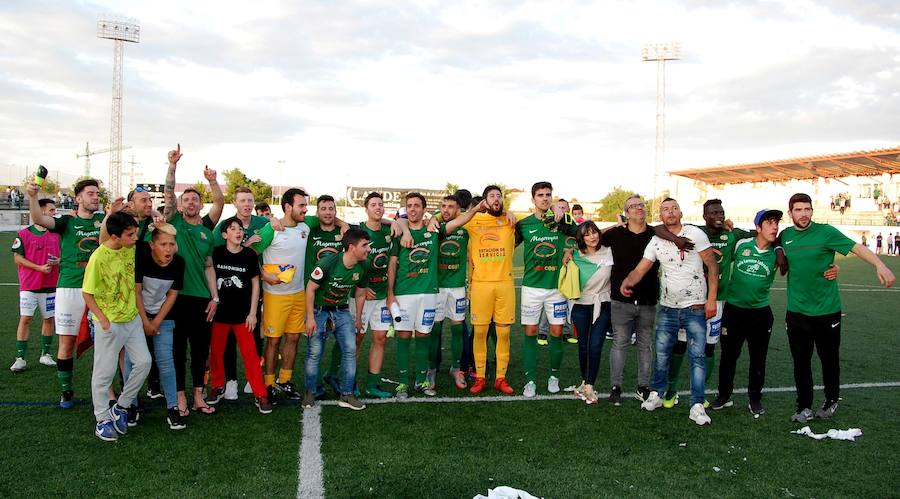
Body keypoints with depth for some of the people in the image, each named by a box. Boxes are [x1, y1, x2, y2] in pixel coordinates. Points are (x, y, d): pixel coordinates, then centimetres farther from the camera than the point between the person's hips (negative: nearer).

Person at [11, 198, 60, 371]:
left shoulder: (56, 234, 8)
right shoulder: (23, 234, -3)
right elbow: (18, 258, -5)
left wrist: (58, 261, -8)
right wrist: (40, 268, -16)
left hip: (50, 285, 4)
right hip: (28, 285, -4)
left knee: (48, 318, 8)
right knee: (25, 319, -5)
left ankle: (45, 354, 20)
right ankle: (20, 359, 1)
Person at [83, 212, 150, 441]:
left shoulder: (132, 249, -2)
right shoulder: (99, 257, -19)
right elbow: (87, 293, -13)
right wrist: (103, 319, -18)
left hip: (132, 318, 6)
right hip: (109, 323, -6)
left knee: (143, 362, 4)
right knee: (105, 371, 5)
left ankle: (121, 407, 21)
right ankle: (102, 419, 19)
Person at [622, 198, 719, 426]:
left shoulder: (695, 234, -6)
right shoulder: (656, 241, 5)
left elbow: (712, 266, -5)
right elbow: (640, 270, -2)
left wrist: (711, 299, -10)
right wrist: (627, 281, -25)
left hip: (695, 307, -3)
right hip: (667, 307, 3)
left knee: (697, 356, -2)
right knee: (661, 353, 9)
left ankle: (697, 406, 3)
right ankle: (656, 395, 22)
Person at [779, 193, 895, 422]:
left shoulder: (825, 232, -9)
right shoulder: (785, 236, 3)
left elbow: (856, 247, -17)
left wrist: (880, 265, -30)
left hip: (827, 310, -2)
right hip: (797, 311, 2)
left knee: (830, 359, 12)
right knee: (801, 362, 6)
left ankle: (831, 401, 33)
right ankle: (804, 407, 19)